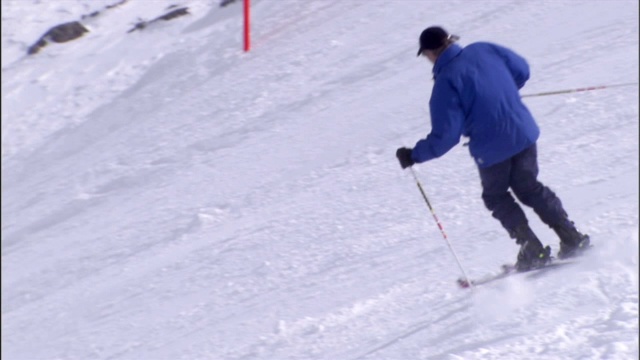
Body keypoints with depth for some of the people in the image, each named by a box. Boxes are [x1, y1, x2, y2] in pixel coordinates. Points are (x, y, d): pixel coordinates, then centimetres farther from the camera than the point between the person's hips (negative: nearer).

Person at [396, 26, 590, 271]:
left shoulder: (446, 82, -16)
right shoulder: (484, 50, 1)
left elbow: (446, 135, -17)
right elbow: (522, 70, 14)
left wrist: (414, 156, -6)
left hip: (491, 148, -6)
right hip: (523, 133, 6)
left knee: (496, 197, 19)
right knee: (530, 189, 25)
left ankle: (533, 251, 13)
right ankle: (572, 238, 22)